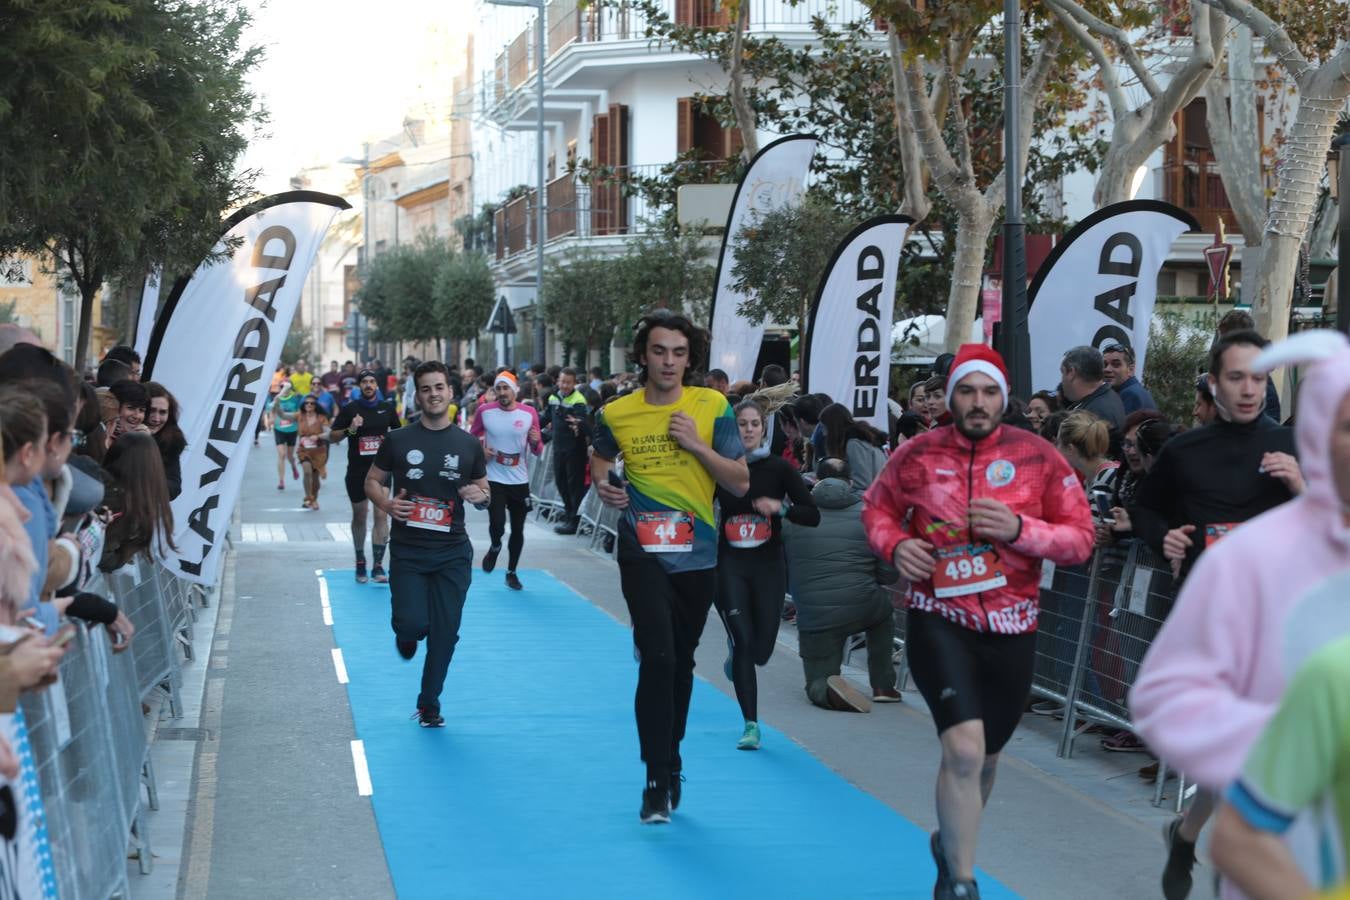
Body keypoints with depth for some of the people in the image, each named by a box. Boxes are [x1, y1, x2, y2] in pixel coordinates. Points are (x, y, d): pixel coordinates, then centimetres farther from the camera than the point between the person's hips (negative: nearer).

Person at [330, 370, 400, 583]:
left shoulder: (387, 408, 6)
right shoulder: (349, 409, 0)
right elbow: (332, 437, 0)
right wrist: (349, 430, -17)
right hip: (357, 470, 0)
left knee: (381, 514, -10)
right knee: (359, 516, 11)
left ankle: (378, 566, -9)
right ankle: (360, 563, 26)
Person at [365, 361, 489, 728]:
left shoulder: (468, 444, 3)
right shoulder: (398, 440, 0)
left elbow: (484, 493, 12)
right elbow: (372, 481, 8)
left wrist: (480, 496, -12)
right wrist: (386, 504, -13)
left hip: (452, 552, 1)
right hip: (407, 550, -1)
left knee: (445, 632, 2)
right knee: (412, 623, -12)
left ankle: (429, 704, 20)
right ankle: (407, 635, 28)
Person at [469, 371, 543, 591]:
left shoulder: (530, 413, -3)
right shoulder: (484, 411, -4)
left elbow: (538, 451, 4)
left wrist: (535, 442, -19)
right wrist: (480, 450, -10)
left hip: (520, 480, 2)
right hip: (494, 479, -1)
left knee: (517, 530, 7)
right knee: (497, 524, -14)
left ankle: (511, 572, 25)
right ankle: (495, 547, 21)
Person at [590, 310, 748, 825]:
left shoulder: (712, 407, -3)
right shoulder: (616, 414, -2)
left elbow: (741, 483, -3)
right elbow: (600, 468, 15)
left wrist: (696, 444, -15)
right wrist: (604, 488, -7)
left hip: (697, 554, 2)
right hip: (643, 551, -2)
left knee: (681, 663, 15)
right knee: (658, 657, -16)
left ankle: (671, 764, 32)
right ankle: (658, 781, -8)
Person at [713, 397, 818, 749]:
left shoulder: (779, 468, -3)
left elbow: (813, 515, -6)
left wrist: (781, 507, -22)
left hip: (768, 565, 1)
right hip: (730, 565, -1)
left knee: (761, 651, 2)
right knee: (743, 642, -10)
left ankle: (736, 657, 41)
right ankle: (751, 725, 0)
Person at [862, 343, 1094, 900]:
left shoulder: (1038, 457, -5)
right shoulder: (918, 454, -3)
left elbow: (1080, 540, -4)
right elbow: (877, 507, 14)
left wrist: (1020, 529, -21)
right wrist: (894, 544, -7)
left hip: (1011, 629, 2)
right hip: (939, 620, -2)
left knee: (982, 757, 19)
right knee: (964, 748, -21)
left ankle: (952, 842, 50)